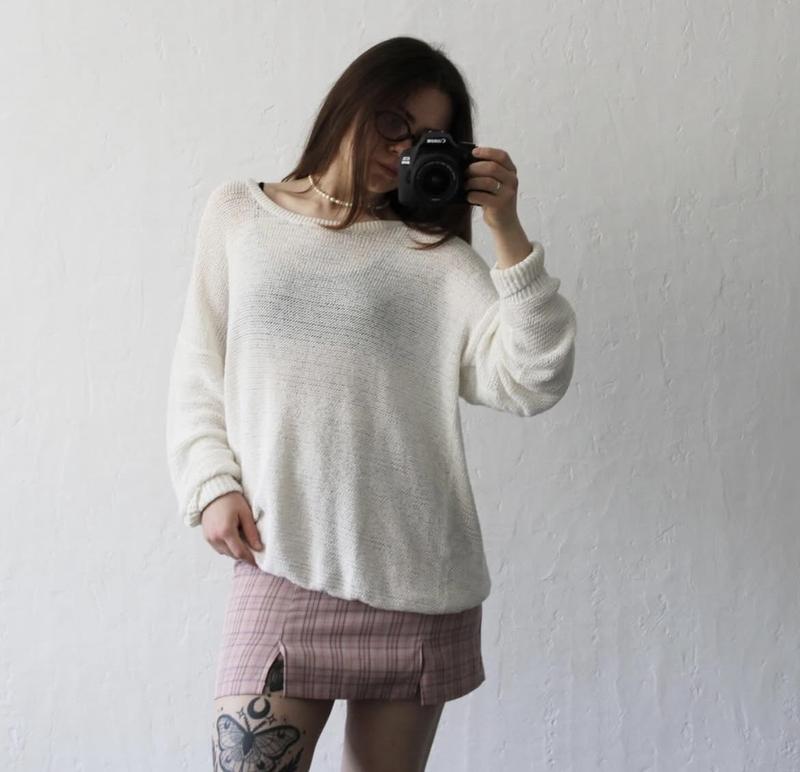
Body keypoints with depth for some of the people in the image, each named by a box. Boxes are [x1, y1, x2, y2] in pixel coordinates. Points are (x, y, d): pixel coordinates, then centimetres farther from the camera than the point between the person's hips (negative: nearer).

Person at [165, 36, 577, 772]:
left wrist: (507, 232, -8)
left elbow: (530, 382, -5)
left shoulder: (435, 253, 6)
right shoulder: (238, 214, 10)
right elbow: (199, 372, 13)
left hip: (418, 574, 1)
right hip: (283, 564, 0)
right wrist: (212, 484, -1)